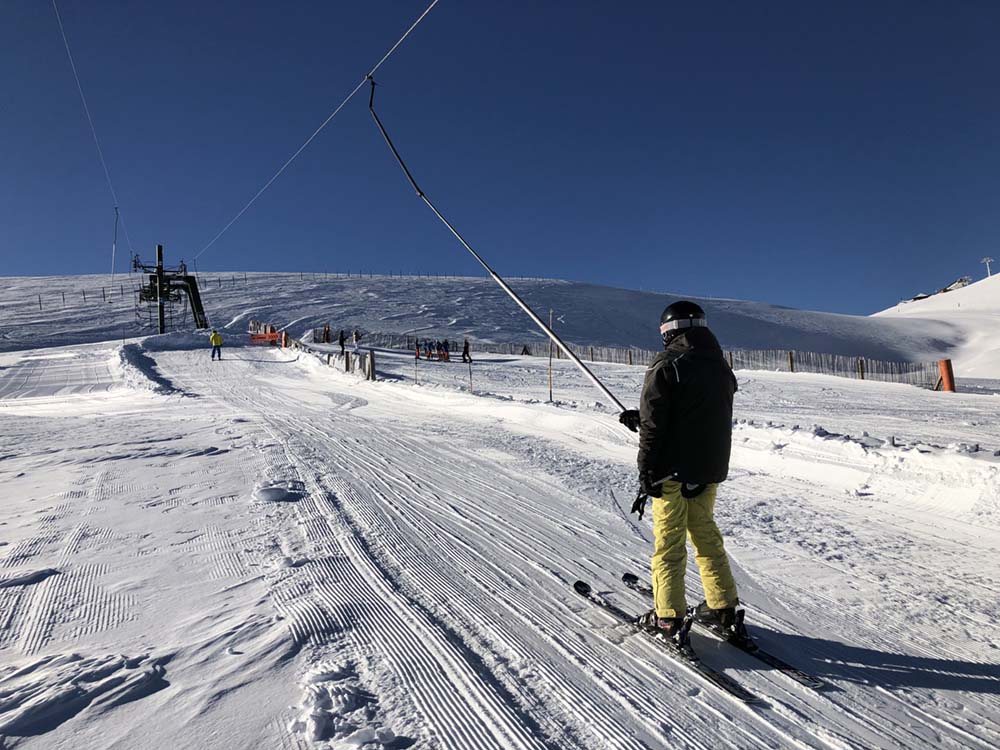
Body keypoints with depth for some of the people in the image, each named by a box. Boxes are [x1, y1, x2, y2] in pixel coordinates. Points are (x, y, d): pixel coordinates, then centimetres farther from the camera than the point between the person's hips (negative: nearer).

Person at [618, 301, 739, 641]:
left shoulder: (665, 366, -12)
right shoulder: (720, 367, 9)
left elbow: (654, 427, -15)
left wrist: (647, 477, -11)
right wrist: (642, 418, 19)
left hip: (673, 471, -7)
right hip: (711, 469, 7)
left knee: (668, 542, 3)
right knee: (706, 535, 19)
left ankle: (668, 618, 10)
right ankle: (722, 608, 27)